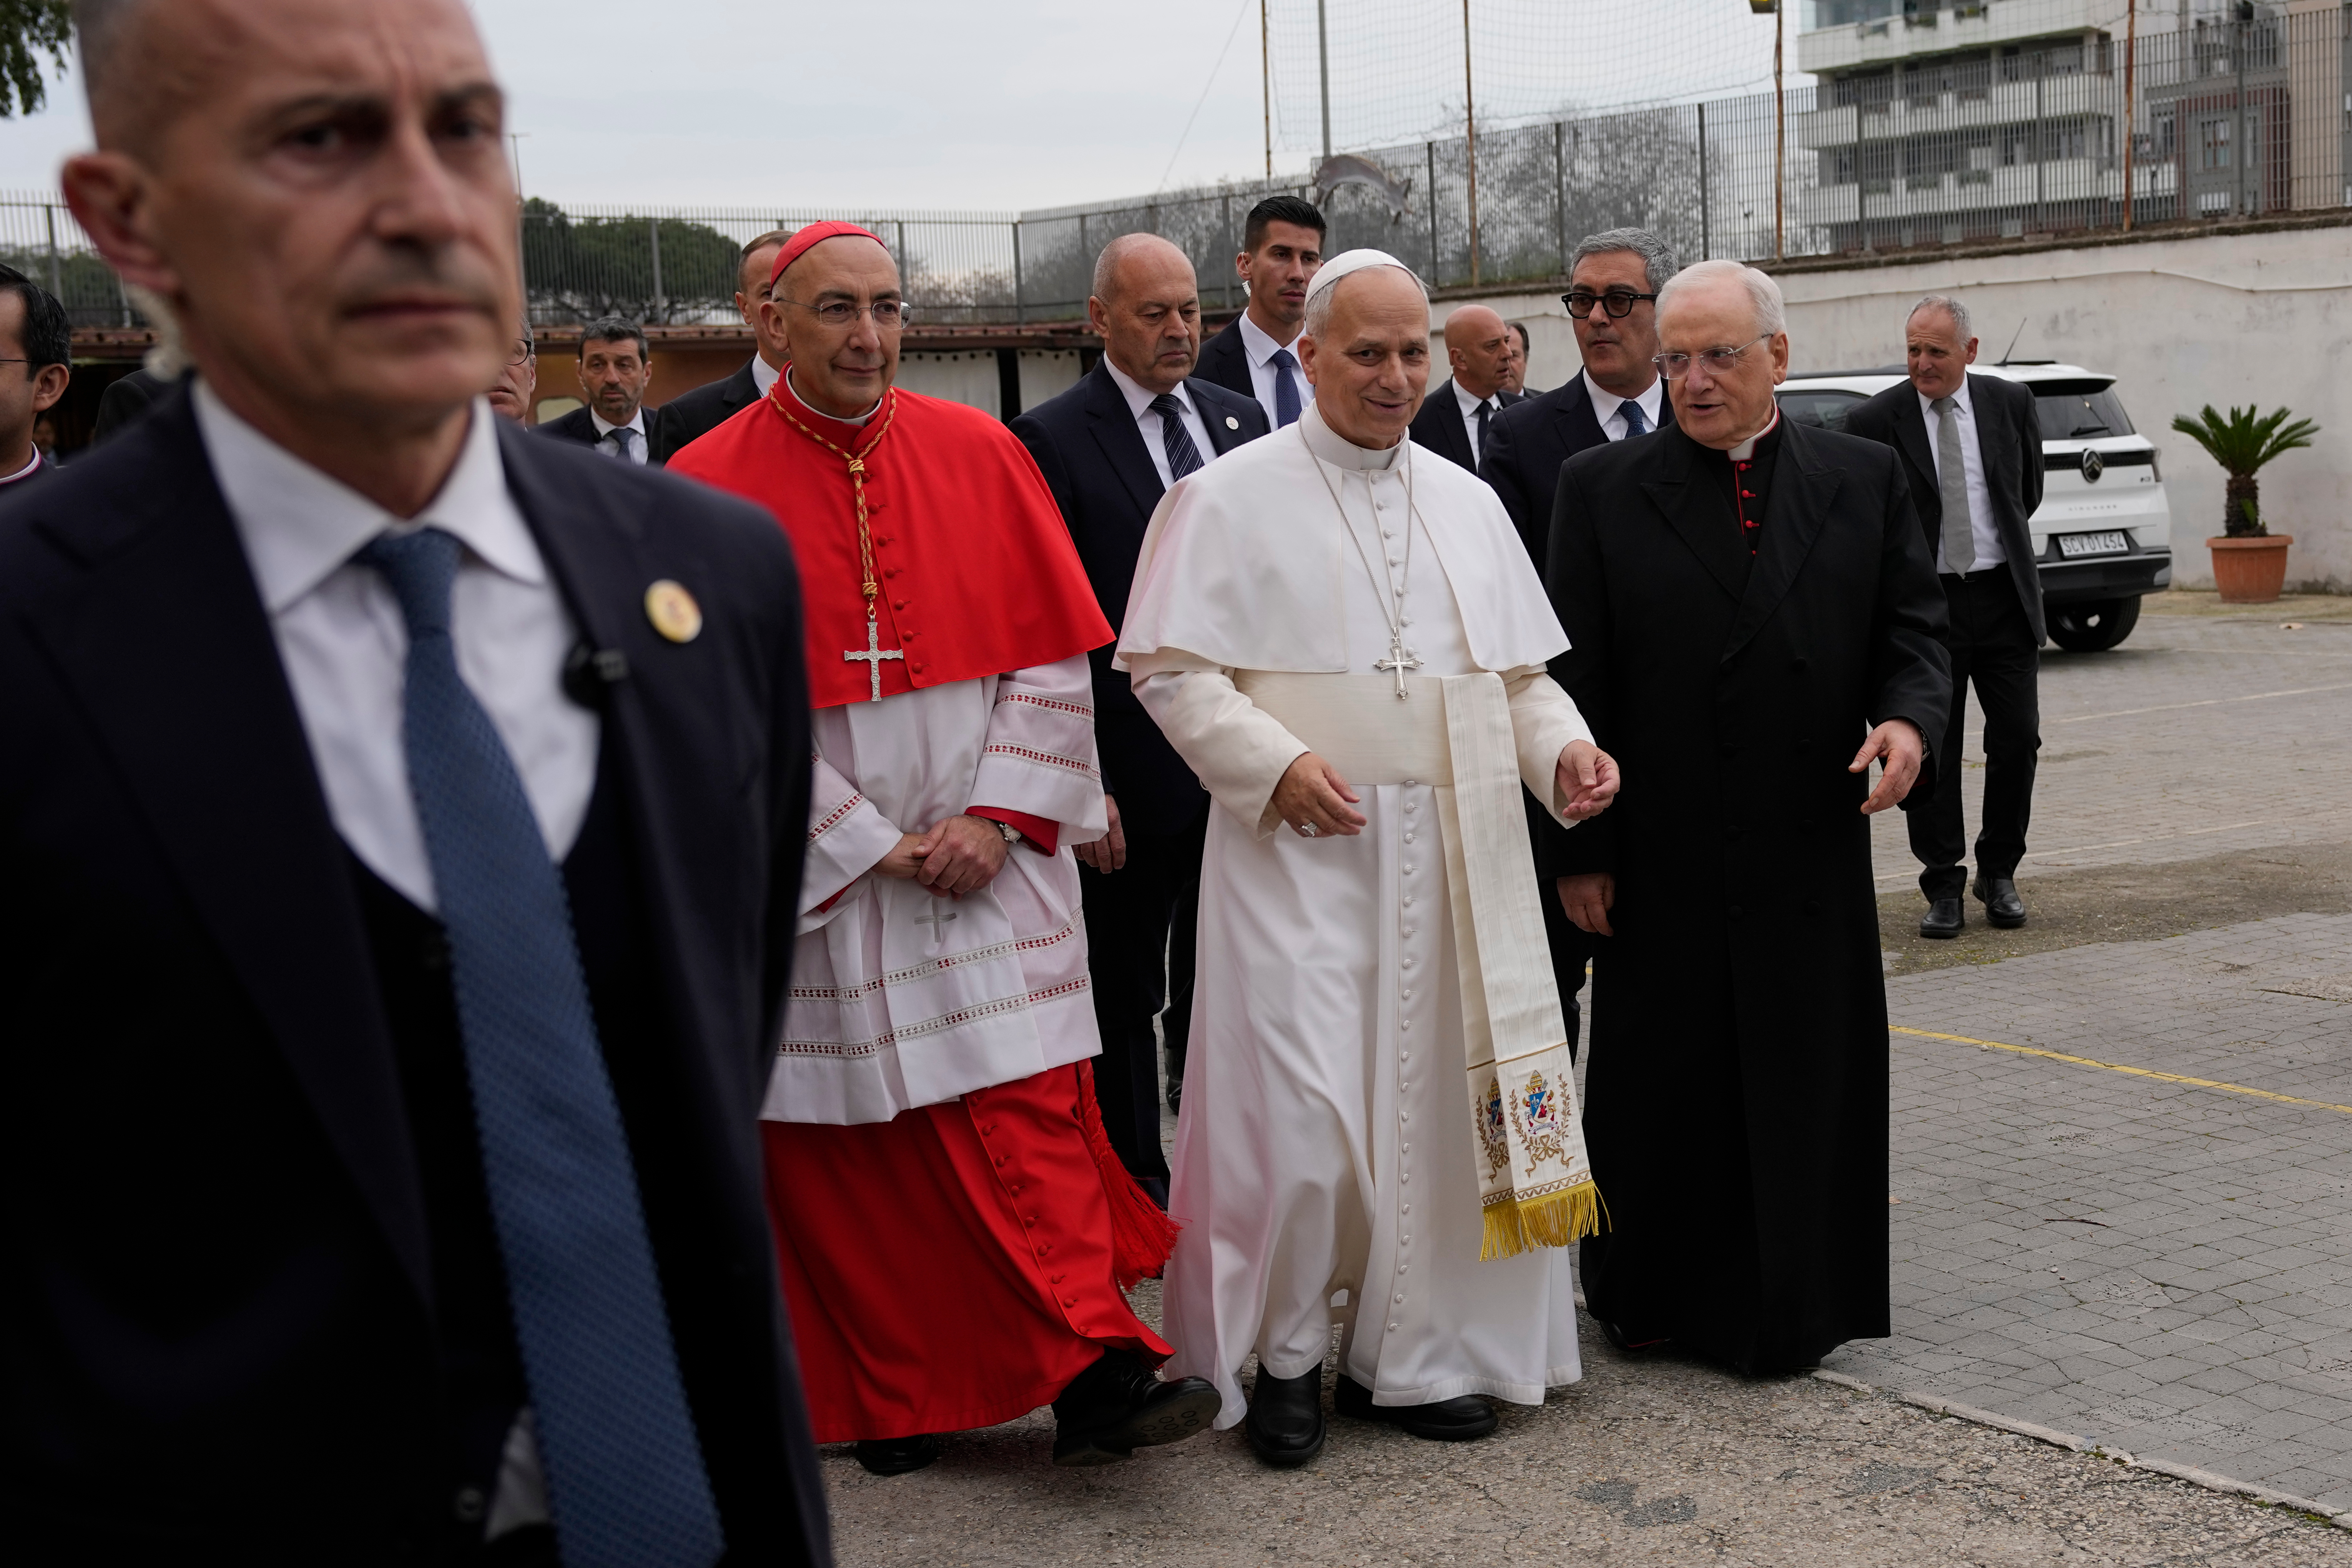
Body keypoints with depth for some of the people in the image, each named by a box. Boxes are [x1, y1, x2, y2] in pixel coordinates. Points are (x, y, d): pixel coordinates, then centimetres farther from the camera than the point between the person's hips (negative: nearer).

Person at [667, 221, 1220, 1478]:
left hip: (988, 863, 1)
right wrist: (872, 848, -10)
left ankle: (1093, 1381, 0)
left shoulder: (982, 455, 3)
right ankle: (896, 1403, 20)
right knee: (843, 1145, 6)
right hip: (811, 878, -1)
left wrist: (996, 817, -9)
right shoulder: (711, 486, -3)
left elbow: (1051, 657, 3)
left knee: (1028, 1113, -4)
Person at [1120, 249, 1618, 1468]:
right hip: (1301, 852, -5)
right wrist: (1276, 764, -17)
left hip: (1453, 856, 5)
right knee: (1303, 1116, -8)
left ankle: (1406, 1354, 21)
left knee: (1435, 1100, 7)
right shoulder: (1231, 497, -1)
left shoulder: (1468, 504, 15)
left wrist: (1561, 745, -2)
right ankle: (1286, 1351, 13)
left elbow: (1516, 669, 18)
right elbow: (1169, 667, -5)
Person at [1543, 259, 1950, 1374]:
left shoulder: (1865, 480, 7)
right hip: (1661, 859, -2)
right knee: (1661, 1089, 8)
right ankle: (1651, 1296, 24)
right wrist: (1578, 850, -5)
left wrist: (1909, 713, -15)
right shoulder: (1601, 489, 1)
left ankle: (1787, 1310, 23)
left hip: (1813, 856, 2)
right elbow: (1574, 683, -1)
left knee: (1805, 1088, 9)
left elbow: (1912, 628, 8)